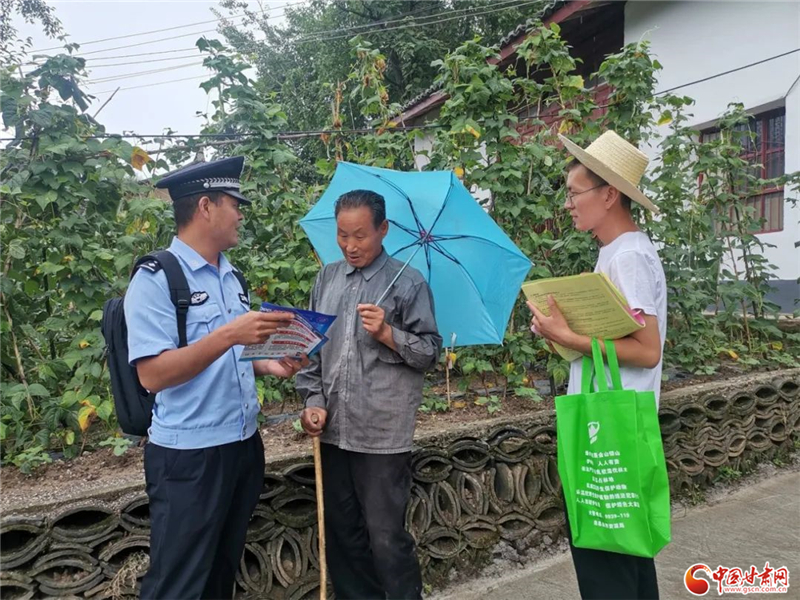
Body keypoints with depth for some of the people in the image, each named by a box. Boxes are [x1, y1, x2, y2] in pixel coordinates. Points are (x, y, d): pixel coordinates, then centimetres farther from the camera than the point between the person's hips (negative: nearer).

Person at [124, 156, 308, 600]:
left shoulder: (230, 276, 11)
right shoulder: (156, 279, -14)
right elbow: (153, 373, -22)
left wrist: (267, 364, 2)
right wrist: (229, 334, -31)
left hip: (244, 446, 8)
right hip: (189, 456, -7)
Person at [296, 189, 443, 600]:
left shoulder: (409, 283, -4)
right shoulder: (327, 278, 10)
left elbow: (431, 352, -4)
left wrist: (387, 333, -19)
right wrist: (313, 401, 3)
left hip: (384, 434, -5)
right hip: (333, 430, 5)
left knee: (386, 537, 4)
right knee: (341, 534, 16)